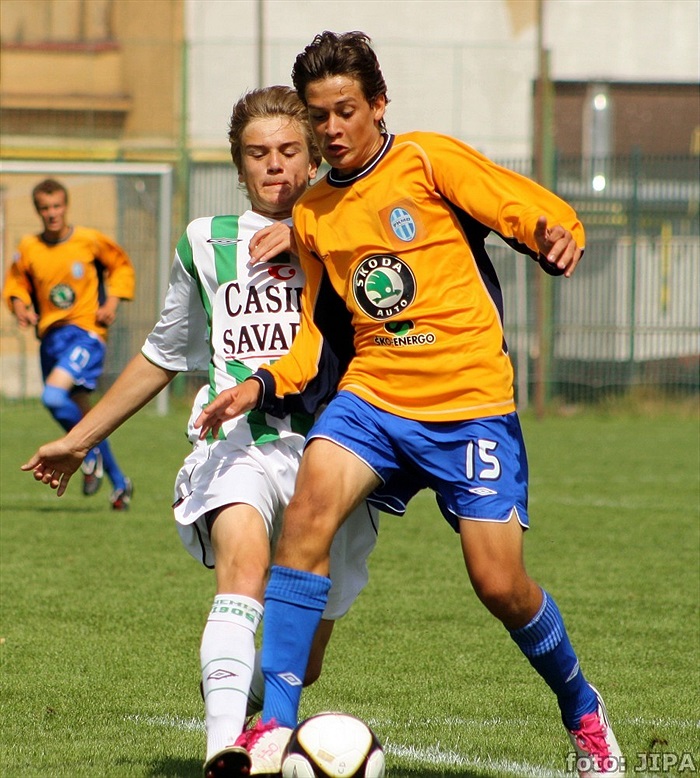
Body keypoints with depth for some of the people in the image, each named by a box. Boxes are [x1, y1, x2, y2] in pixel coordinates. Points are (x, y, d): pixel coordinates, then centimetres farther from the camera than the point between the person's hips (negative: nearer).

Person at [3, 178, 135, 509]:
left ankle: (91, 454, -1)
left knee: (54, 396, -26)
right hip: (51, 336, 5)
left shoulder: (90, 240, -5)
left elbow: (121, 265, 11)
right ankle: (119, 483, 26)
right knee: (80, 411, 12)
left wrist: (112, 301, -2)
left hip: (86, 331, -5)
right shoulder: (29, 249, 2)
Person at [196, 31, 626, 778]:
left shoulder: (429, 160, -3)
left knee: (500, 584, -6)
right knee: (310, 502, -24)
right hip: (373, 394, 4)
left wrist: (556, 240, -31)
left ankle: (583, 713, 23)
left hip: (470, 400, -4)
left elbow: (546, 215, -7)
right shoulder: (312, 214, 12)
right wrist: (261, 386, 2)